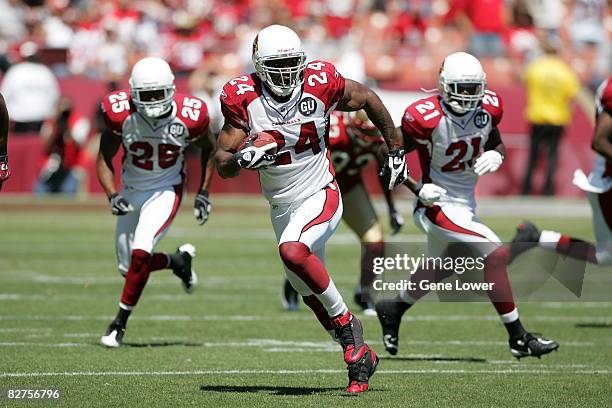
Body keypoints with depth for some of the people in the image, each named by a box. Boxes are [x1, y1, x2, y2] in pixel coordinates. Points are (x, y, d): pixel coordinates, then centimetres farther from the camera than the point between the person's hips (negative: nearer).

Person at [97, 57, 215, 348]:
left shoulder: (189, 116, -21)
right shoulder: (120, 114, -21)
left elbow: (208, 148, 2)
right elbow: (105, 159, -5)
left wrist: (203, 192, -1)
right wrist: (112, 196, -19)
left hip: (166, 190, -3)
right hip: (131, 190, 3)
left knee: (140, 253, -22)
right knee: (128, 266, 6)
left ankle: (120, 322, -5)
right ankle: (179, 261, 36)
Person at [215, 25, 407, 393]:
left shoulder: (320, 84, -15)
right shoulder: (243, 98, -11)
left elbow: (367, 99, 5)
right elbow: (223, 166, -8)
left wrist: (395, 151, 12)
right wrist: (243, 158, -32)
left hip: (320, 196, -4)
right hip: (282, 207, 4)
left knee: (292, 252, -32)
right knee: (311, 293, 11)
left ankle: (345, 320, -13)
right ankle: (360, 356, 28)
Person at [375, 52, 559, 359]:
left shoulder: (488, 108, -4)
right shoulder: (426, 117, -22)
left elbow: (496, 143, 13)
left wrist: (496, 156, -11)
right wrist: (419, 189, -24)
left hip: (466, 203, 8)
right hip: (438, 204, -8)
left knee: (439, 269, 28)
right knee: (496, 255, -21)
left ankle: (393, 309, 53)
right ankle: (518, 339, -13)